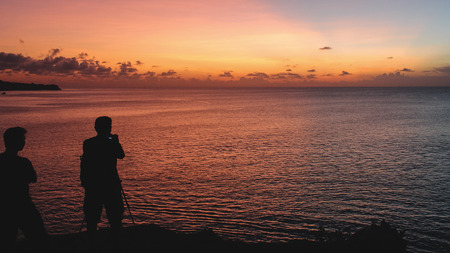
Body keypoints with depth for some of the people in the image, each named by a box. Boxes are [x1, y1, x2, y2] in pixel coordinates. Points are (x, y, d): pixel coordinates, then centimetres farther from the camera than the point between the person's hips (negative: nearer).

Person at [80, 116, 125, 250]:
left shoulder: (87, 143, -2)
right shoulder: (112, 143, -9)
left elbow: (84, 164, -2)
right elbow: (121, 155, 8)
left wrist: (84, 181, 7)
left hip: (92, 185, 2)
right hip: (111, 185, -2)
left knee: (92, 218, 9)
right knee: (115, 217, 8)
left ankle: (92, 244, 14)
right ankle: (117, 242, 11)